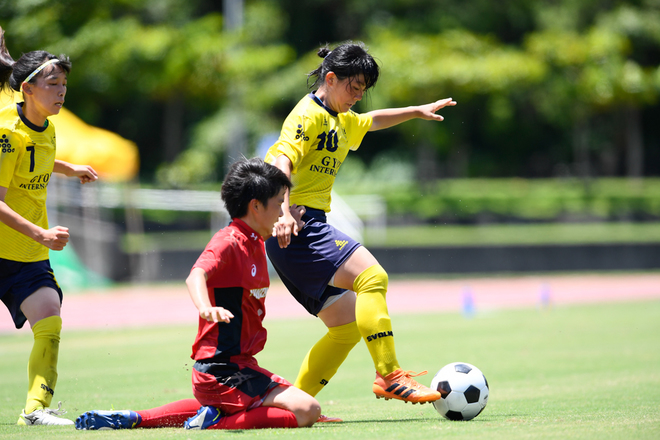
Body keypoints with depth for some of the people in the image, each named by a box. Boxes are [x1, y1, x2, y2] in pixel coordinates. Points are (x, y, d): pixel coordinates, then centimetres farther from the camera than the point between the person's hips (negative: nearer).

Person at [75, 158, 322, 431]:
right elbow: (196, 275, -35)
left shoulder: (256, 244, 14)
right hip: (223, 371, -10)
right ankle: (215, 424, -16)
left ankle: (136, 419, 26)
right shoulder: (228, 242, -15)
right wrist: (205, 308, -55)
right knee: (307, 411, -21)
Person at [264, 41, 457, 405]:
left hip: (310, 228, 11)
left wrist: (416, 111, 51)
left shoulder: (339, 120, 23)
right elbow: (281, 160, -23)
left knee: (348, 326, 5)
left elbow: (372, 121, 46)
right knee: (371, 277, -22)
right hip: (296, 228, -11)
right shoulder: (308, 114, -8)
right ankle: (389, 377, -24)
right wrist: (283, 212, -36)